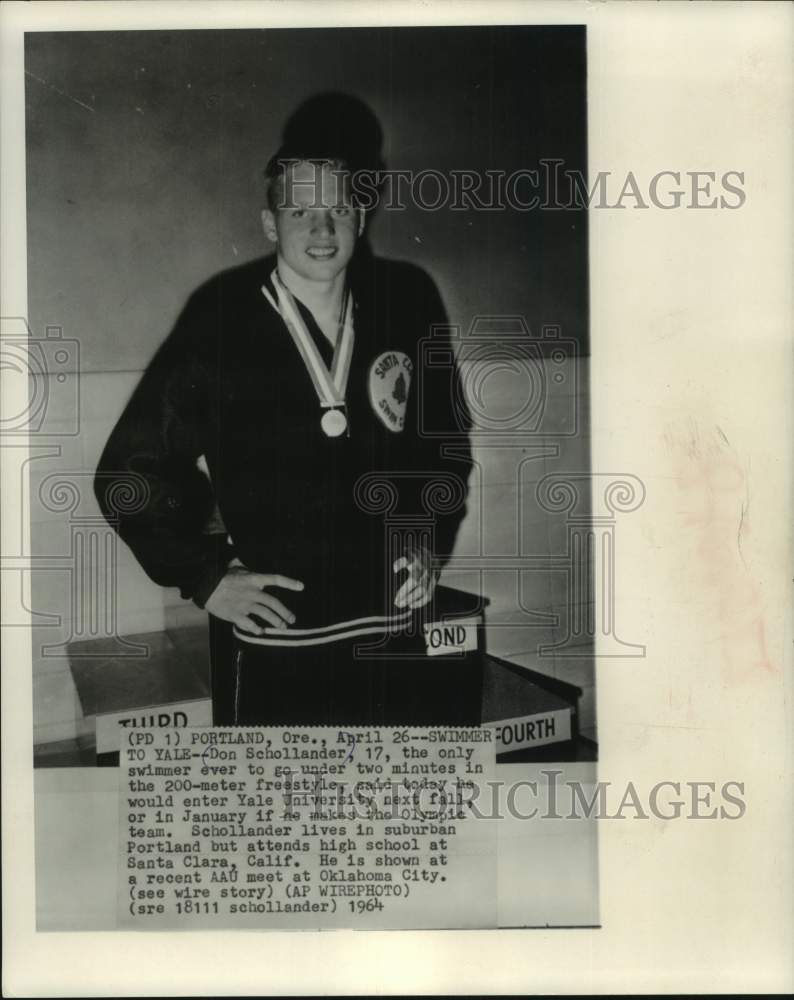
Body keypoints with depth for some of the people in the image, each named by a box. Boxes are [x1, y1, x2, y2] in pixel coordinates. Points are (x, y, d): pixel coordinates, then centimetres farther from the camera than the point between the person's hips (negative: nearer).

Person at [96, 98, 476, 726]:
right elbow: (129, 471, 0)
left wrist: (433, 543, 5)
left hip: (399, 630, 3)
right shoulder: (219, 325, -7)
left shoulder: (407, 306, 1)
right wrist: (204, 577, -5)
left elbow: (447, 441, 16)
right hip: (272, 646, -3)